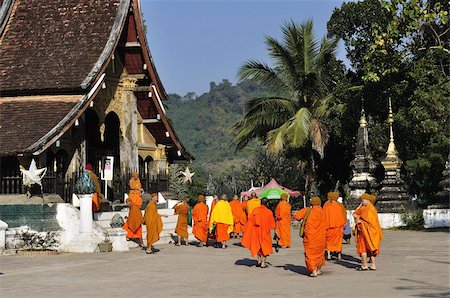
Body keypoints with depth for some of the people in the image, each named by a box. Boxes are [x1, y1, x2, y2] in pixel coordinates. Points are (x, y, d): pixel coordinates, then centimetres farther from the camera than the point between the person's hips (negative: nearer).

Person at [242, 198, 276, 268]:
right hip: (265, 231, -2)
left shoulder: (255, 210, -6)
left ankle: (259, 261, 22)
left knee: (258, 246, 21)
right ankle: (263, 263, 4)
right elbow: (272, 224, -5)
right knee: (265, 246, 9)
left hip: (256, 231, 3)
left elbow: (250, 221, -3)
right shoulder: (269, 212, -11)